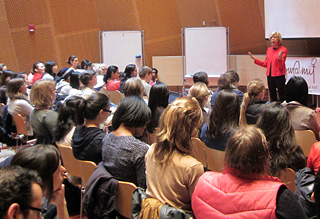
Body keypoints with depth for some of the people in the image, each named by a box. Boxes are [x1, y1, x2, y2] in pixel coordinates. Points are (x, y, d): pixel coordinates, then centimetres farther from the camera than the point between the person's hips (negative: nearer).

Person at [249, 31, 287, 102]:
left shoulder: (283, 50, -8)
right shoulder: (269, 49, 10)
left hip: (279, 76, -6)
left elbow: (281, 66, -12)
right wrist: (255, 59, 11)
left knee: (282, 97, -5)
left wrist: (279, 59, -32)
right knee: (272, 97, 12)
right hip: (270, 75, 6)